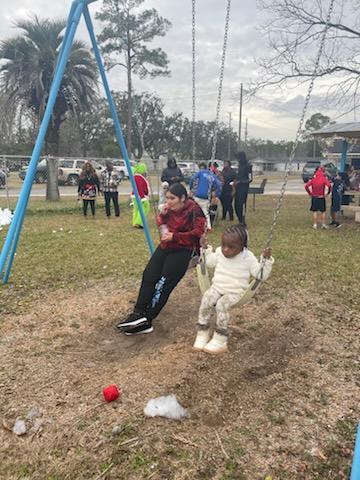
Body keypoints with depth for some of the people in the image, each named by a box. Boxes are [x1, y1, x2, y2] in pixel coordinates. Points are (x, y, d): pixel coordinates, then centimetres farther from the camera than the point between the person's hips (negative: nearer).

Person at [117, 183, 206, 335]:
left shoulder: (193, 210, -13)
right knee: (148, 276, -11)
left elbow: (197, 232, -17)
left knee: (163, 283, -13)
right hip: (166, 247, 7)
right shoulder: (171, 209, 6)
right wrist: (163, 215, -5)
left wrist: (174, 236, -21)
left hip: (183, 250, -7)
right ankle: (139, 313, -13)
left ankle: (146, 321, -8)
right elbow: (162, 224, 18)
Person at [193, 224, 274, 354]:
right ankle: (202, 333, -14)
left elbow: (261, 274, -4)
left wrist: (266, 260, -16)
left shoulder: (248, 258, -7)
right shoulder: (219, 252, 4)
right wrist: (206, 248, 15)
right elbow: (209, 262, 25)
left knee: (222, 304, -32)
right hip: (217, 287, 4)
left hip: (235, 292, -4)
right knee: (206, 300, -26)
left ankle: (220, 340, -22)